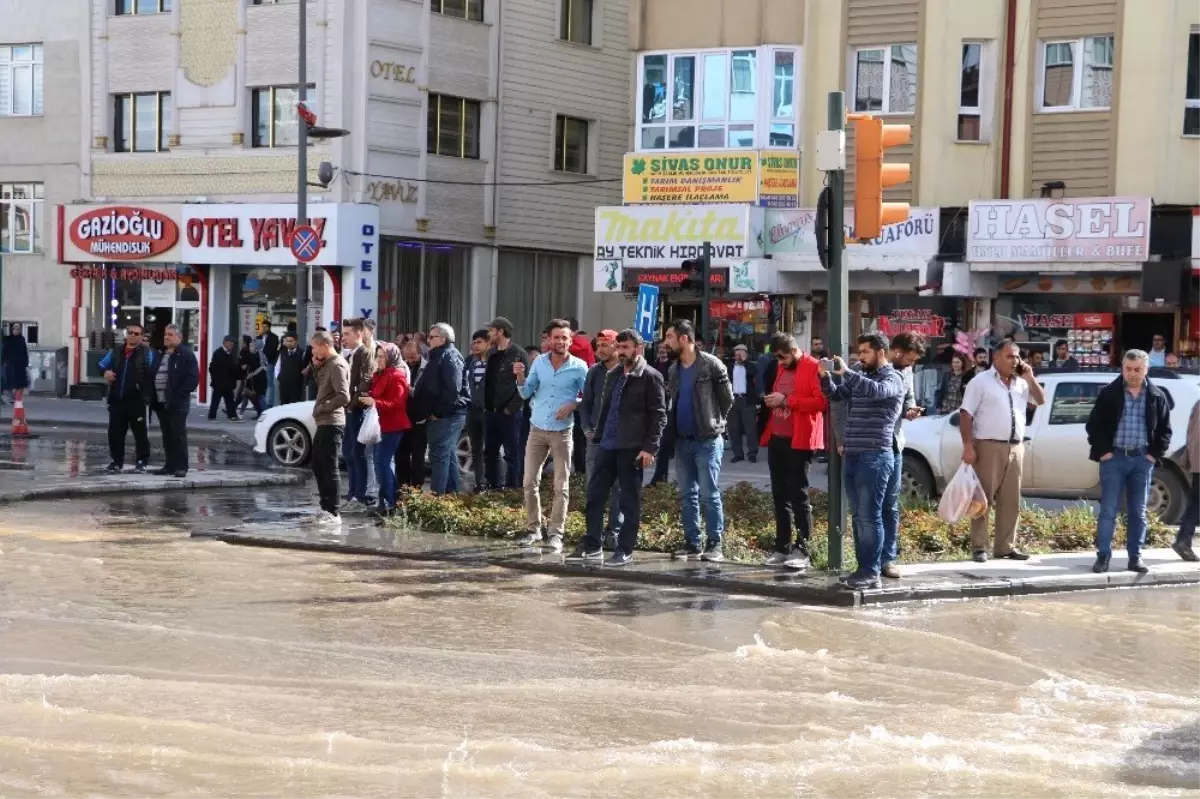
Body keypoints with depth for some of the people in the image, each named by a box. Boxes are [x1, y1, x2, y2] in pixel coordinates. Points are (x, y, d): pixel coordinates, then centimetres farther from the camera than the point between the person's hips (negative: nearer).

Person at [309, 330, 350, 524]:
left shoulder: (337, 365, -16)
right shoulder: (328, 364, 15)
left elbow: (344, 397, -23)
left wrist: (321, 407, -15)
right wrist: (316, 368, 8)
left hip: (332, 423, -11)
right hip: (324, 423, 11)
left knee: (329, 468, -8)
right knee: (318, 465, 16)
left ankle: (334, 512, -6)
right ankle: (327, 507, 22)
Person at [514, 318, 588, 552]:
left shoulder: (579, 367, -5)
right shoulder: (539, 362, 4)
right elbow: (526, 393, 5)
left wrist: (573, 404, -18)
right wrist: (520, 377, -13)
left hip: (562, 432, -3)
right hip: (537, 429, 3)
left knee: (561, 486, -1)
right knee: (530, 482, 4)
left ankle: (556, 533, 4)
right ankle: (533, 528, 14)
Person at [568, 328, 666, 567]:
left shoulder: (650, 377, -5)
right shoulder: (613, 375, 16)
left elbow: (658, 415, -9)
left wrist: (650, 447, -16)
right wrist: (598, 435, 14)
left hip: (632, 448, -7)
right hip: (608, 445, 7)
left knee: (629, 500, 2)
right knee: (595, 494, 7)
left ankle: (626, 550, 9)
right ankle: (592, 546, 14)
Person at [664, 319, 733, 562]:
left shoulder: (711, 364, -8)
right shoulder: (674, 369, 12)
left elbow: (727, 398, -5)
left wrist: (716, 421, 0)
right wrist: (671, 426, 9)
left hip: (707, 440, -7)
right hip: (682, 440, 7)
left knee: (709, 494, -6)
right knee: (687, 494, 9)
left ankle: (714, 544, -1)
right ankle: (692, 544, 14)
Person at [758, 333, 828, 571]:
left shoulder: (814, 368, -9)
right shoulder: (778, 368, 14)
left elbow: (822, 402, -18)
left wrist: (786, 400, -19)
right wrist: (770, 402, 8)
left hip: (799, 440, -7)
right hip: (776, 438, 8)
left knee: (798, 494, -6)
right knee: (780, 495, 9)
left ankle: (802, 549, -1)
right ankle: (782, 548, 14)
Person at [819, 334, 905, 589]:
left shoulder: (892, 378, -4)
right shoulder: (861, 377, 18)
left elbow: (876, 391, -25)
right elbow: (835, 395, 18)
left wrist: (846, 372, -27)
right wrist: (825, 376, 0)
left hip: (875, 456, -8)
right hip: (853, 454, 8)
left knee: (869, 515, -9)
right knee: (858, 516, 10)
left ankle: (872, 573, -8)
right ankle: (863, 568, 15)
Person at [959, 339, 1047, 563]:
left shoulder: (1021, 383, 14)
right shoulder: (981, 381, -3)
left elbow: (1041, 400, 19)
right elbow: (966, 415, -7)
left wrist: (1030, 378, 5)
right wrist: (968, 446, -16)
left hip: (1015, 448, 6)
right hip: (988, 447, -6)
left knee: (1011, 501, 8)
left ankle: (1005, 546, 14)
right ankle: (979, 547, -2)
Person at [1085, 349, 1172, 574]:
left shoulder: (1157, 396, 5)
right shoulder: (1109, 393, -1)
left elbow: (1164, 430, 10)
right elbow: (1094, 425, 1)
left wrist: (1154, 454, 0)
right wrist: (1102, 451, -7)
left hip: (1142, 459, 2)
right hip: (1114, 457, -2)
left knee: (1138, 512, 6)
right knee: (1108, 510, -3)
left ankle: (1135, 557, 12)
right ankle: (1103, 556, 1)